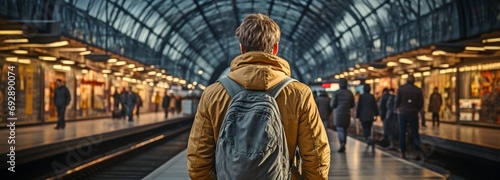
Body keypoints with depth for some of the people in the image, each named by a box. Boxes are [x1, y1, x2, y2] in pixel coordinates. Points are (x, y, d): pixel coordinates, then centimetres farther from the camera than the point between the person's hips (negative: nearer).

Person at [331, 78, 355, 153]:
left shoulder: (336, 93, -7)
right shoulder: (350, 93, 4)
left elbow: (333, 105, -7)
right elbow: (352, 105, 8)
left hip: (338, 113, -3)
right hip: (347, 113, 4)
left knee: (340, 129, -3)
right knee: (345, 129, 14)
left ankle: (342, 144, -23)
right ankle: (343, 146, 16)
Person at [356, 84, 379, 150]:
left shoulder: (361, 96, -7)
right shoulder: (372, 96, 2)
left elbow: (358, 107, -5)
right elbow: (375, 106, 5)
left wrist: (357, 115, 1)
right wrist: (376, 114, 15)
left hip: (363, 116, -4)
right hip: (370, 116, 4)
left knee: (365, 129, -3)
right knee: (368, 129, 15)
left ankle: (370, 140, -26)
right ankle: (369, 142, 21)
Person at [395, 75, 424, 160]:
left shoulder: (401, 88, -6)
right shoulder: (418, 90, -2)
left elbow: (397, 100, -7)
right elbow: (421, 103, -1)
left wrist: (397, 109, 11)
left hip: (402, 113, -1)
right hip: (413, 114, 1)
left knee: (402, 133, 7)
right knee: (415, 133, 5)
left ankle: (403, 153, 8)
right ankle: (418, 152, -6)